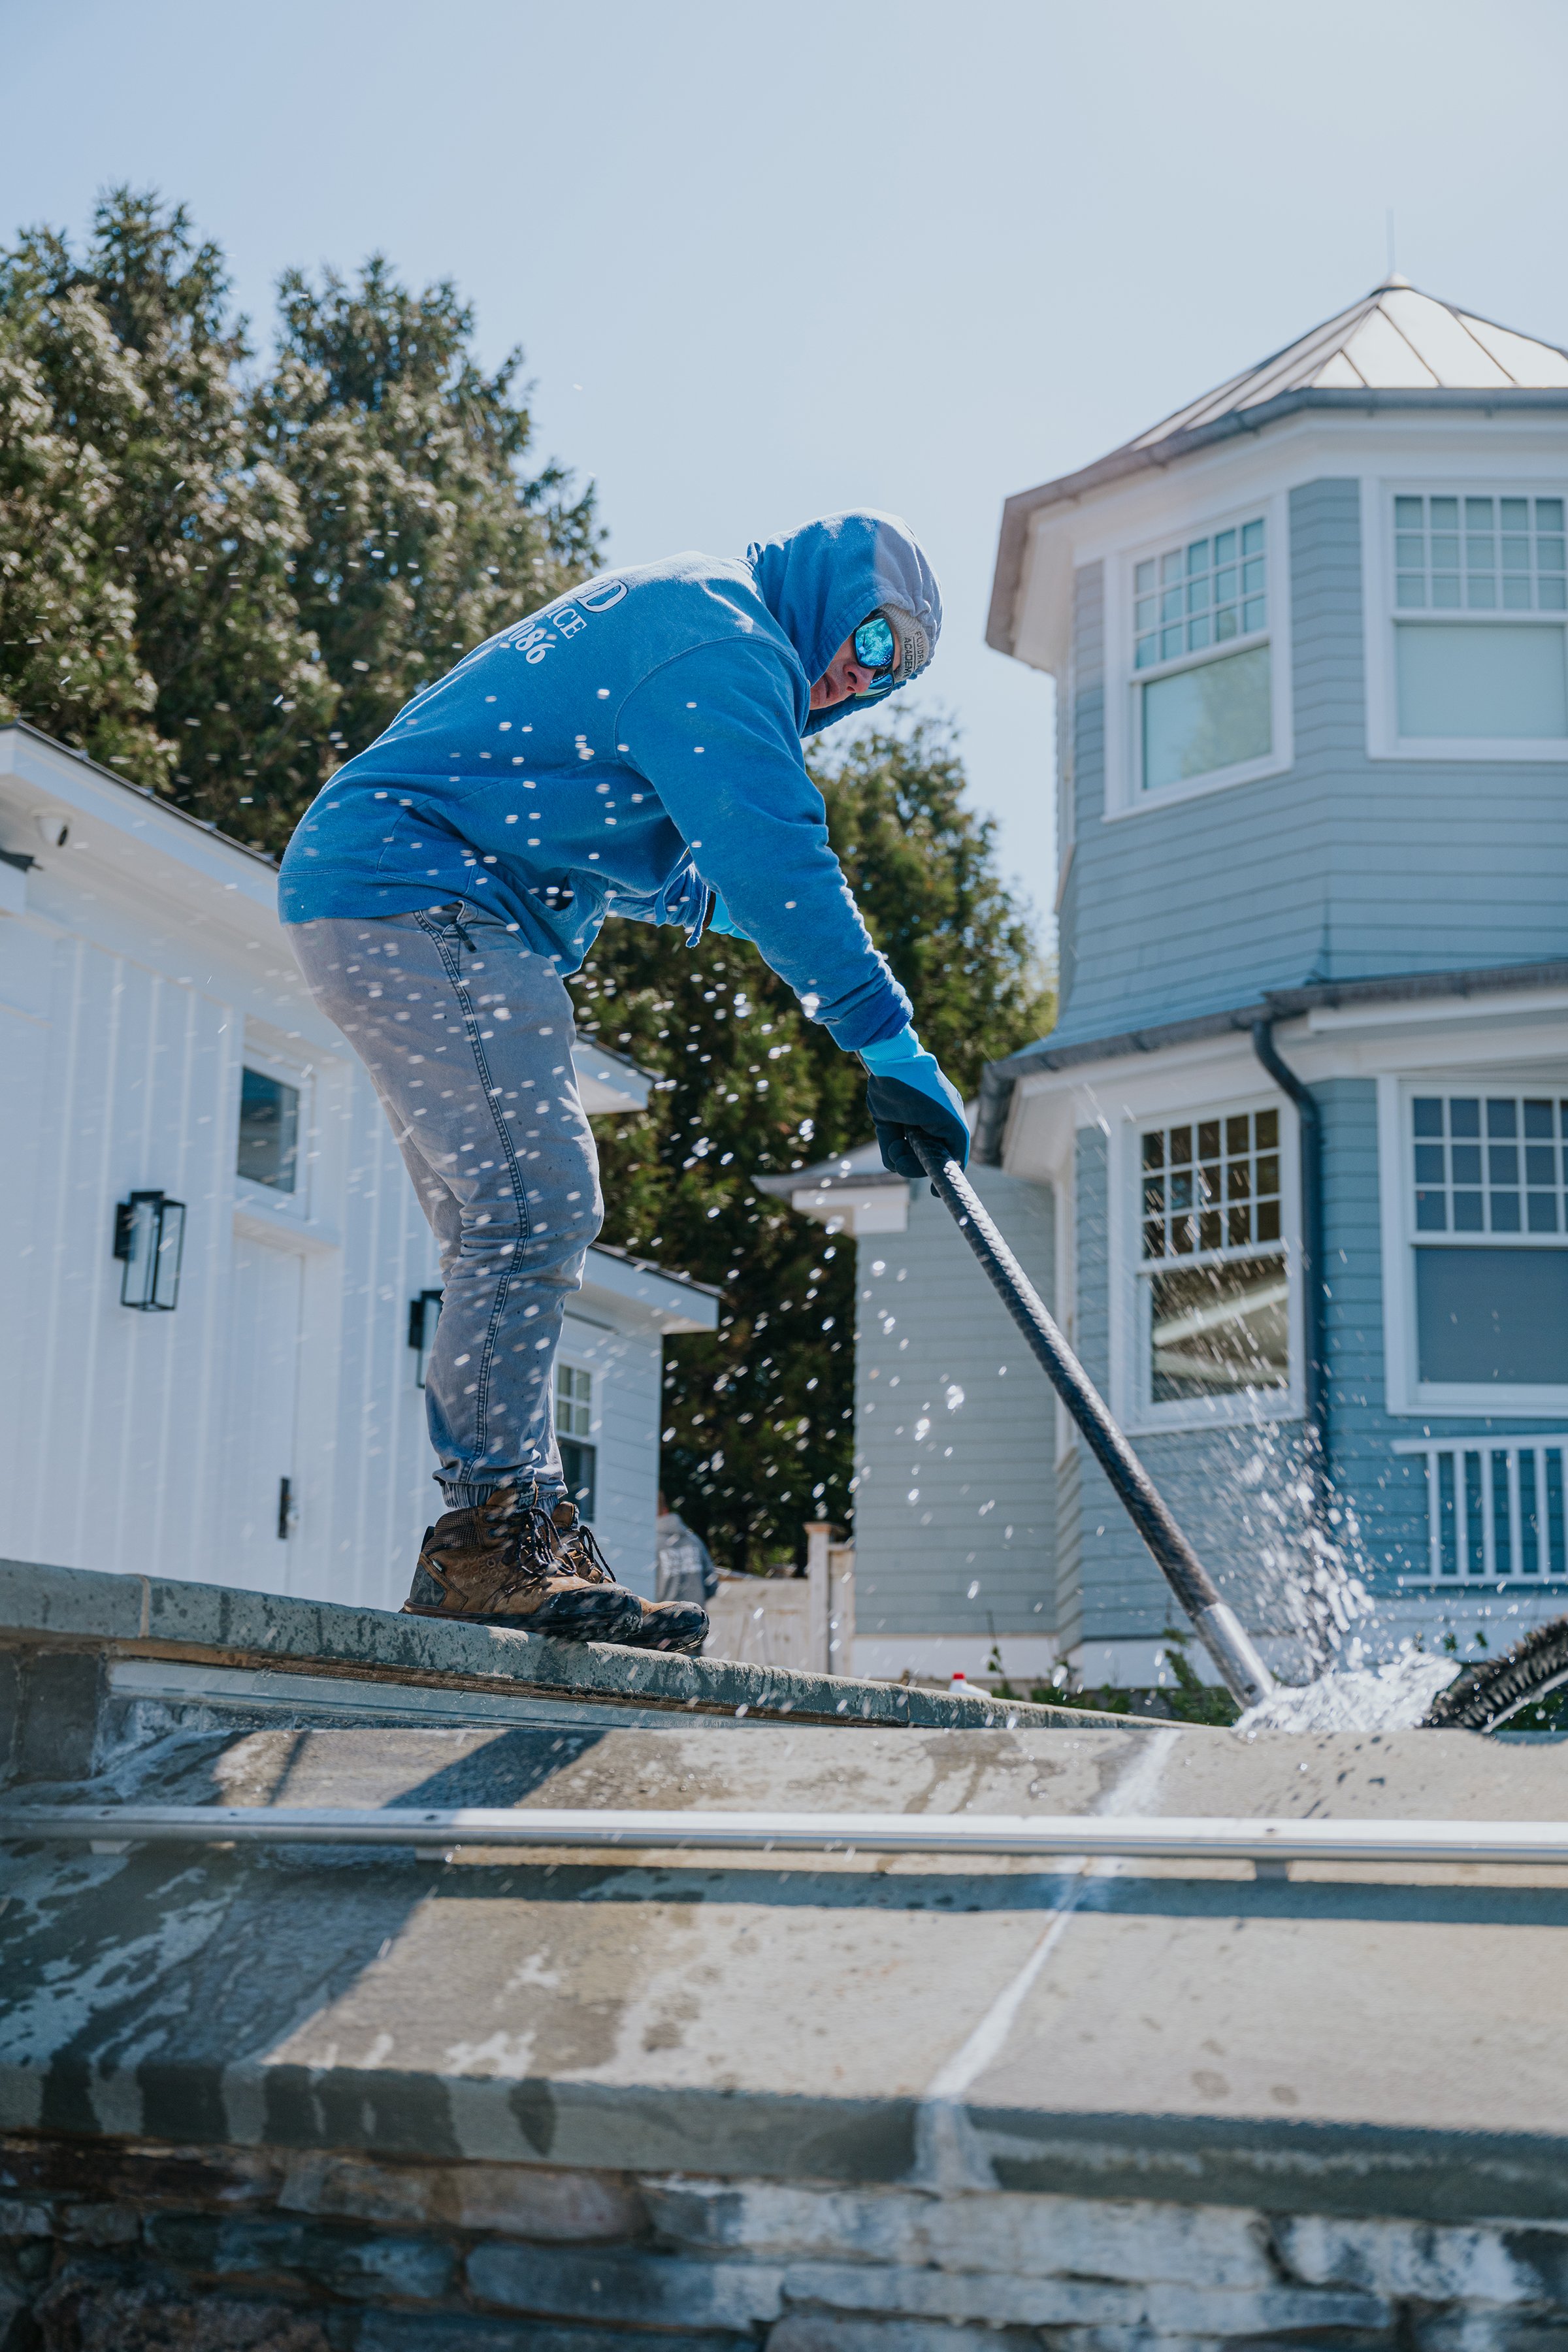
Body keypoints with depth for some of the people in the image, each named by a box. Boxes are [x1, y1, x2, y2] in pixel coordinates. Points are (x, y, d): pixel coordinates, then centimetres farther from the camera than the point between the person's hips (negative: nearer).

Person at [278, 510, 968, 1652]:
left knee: (514, 1227, 8)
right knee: (536, 1206, -17)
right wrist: (892, 1047, -17)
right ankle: (486, 1539, -16)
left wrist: (710, 903, 21)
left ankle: (523, 1531, 8)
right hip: (416, 903, -11)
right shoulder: (721, 632, -8)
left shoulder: (657, 618, 27)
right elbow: (773, 854, -18)